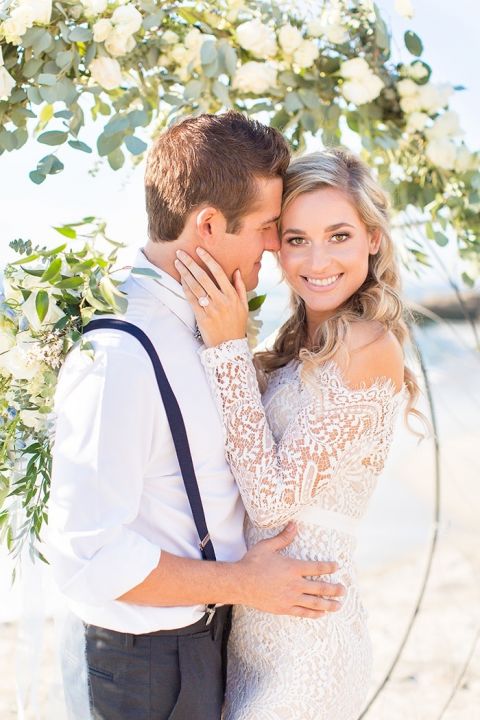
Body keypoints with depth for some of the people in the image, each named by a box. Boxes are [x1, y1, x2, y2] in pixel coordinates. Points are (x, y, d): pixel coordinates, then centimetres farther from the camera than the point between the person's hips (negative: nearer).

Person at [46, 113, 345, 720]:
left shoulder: (194, 321, 0)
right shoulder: (119, 356, -29)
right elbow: (89, 555, -28)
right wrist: (243, 583, -20)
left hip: (209, 626, 8)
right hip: (152, 664, -8)